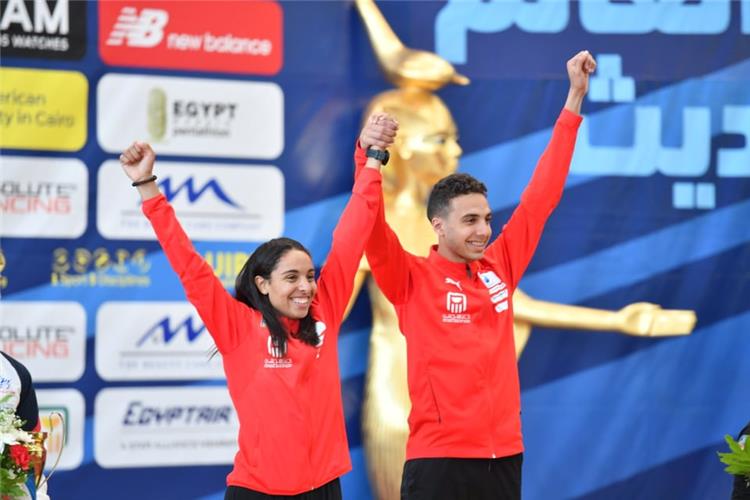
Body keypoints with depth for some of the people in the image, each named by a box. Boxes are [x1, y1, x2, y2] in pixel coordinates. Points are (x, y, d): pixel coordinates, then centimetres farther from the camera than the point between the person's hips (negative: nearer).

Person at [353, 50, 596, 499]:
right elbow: (371, 227, -17)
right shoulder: (412, 279, -2)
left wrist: (575, 98, 13)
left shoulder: (500, 267, 9)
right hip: (439, 458, -5)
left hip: (504, 454, 5)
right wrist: (368, 155, -31)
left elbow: (541, 196, 13)